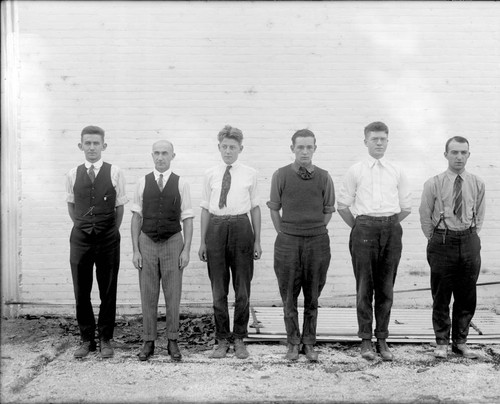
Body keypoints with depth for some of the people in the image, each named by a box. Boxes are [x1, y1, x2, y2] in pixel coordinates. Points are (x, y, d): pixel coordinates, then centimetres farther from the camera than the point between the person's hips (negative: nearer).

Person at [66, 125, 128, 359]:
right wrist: (83, 225, 11)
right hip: (80, 239, 2)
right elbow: (71, 205, 15)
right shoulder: (73, 175, 3)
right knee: (81, 293, 7)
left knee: (108, 292, 5)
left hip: (108, 239, -1)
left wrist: (112, 231, 4)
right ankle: (86, 339, 20)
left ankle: (105, 339, 18)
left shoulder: (114, 173, -2)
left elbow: (120, 206, 4)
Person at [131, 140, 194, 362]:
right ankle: (148, 342, 16)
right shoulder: (143, 182, 3)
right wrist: (135, 250, -2)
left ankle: (172, 341, 16)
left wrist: (186, 250, -6)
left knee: (173, 294, 5)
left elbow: (187, 219, 1)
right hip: (147, 243, 1)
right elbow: (136, 218, 3)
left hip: (172, 243, -1)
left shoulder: (181, 184, 0)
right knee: (148, 295, 6)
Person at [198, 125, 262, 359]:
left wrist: (257, 241, 4)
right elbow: (205, 208, 9)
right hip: (216, 228, 1)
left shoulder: (249, 174, 3)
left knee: (242, 288, 6)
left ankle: (239, 340, 19)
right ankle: (222, 340, 19)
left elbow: (255, 208, 6)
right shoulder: (210, 175, 6)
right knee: (218, 289, 7)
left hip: (241, 227, -1)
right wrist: (203, 241, 7)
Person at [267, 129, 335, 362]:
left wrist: (315, 232, 5)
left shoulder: (323, 177, 2)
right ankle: (293, 343, 17)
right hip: (287, 241, 0)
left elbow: (328, 211, 9)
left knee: (312, 297, 7)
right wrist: (284, 234, 4)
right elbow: (274, 209, 7)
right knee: (289, 296, 4)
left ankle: (309, 343, 18)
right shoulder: (281, 175, 1)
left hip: (317, 241, 1)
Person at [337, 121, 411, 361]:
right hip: (364, 228, -2)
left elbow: (406, 207, 15)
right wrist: (357, 227, 5)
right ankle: (366, 340, 10)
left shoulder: (397, 172, 10)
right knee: (364, 287, 1)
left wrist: (390, 224, 8)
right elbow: (343, 205, 7)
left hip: (391, 229, 2)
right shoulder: (355, 171, 4)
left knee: (386, 287, 6)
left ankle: (382, 339, 15)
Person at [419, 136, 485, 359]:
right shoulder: (433, 184, -4)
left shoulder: (477, 184, 4)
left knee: (467, 296, 9)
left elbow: (479, 215, 14)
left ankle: (460, 341, 22)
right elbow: (425, 217, 4)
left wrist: (471, 237, 8)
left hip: (469, 241, 3)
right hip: (442, 240, -3)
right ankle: (442, 342, 16)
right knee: (441, 296, 3)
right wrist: (436, 241, 5)